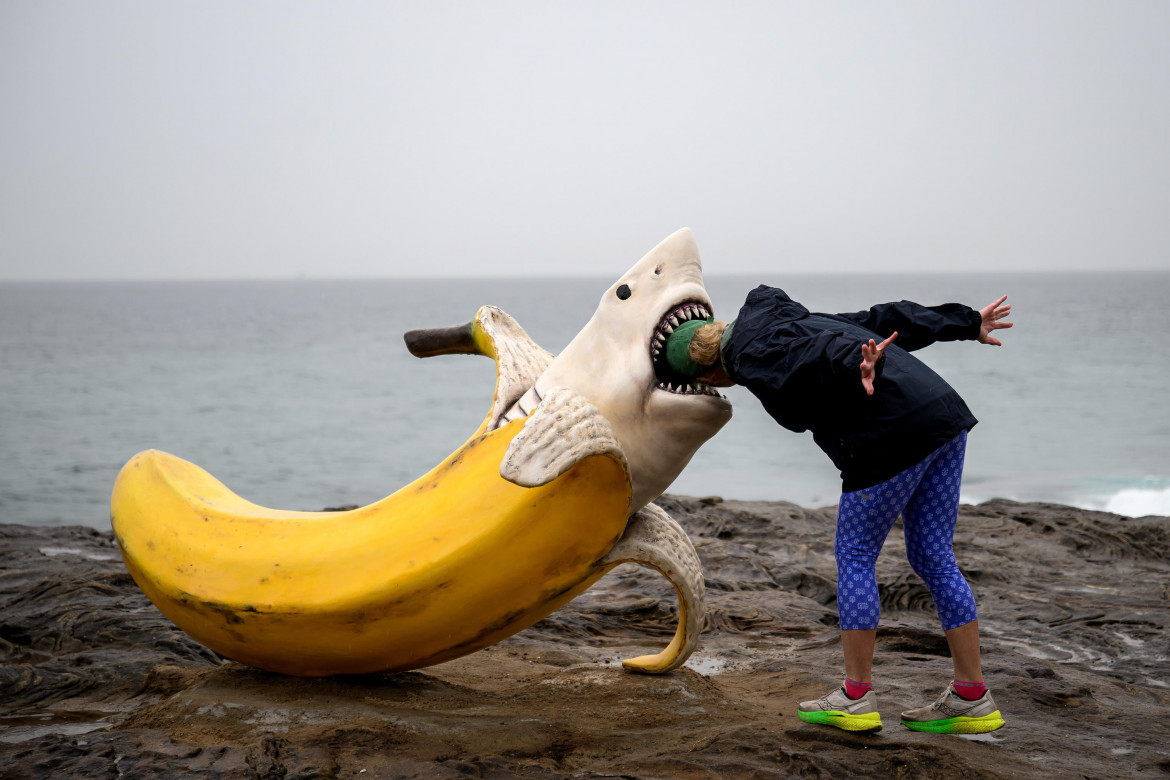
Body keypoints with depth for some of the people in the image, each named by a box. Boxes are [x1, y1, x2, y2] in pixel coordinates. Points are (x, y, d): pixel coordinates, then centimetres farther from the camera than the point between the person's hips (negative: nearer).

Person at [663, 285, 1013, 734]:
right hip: (945, 411, 9)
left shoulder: (753, 359, 0)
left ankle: (856, 698, 10)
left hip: (898, 435, -9)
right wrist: (966, 324, 25)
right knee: (932, 558, 13)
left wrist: (858, 370, -39)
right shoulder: (791, 324, 26)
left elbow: (816, 354, -20)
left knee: (854, 555, 5)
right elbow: (880, 319, 24)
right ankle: (972, 699, 15)